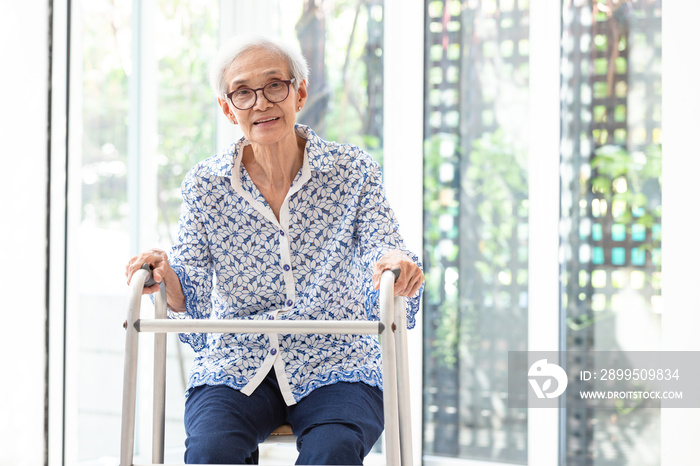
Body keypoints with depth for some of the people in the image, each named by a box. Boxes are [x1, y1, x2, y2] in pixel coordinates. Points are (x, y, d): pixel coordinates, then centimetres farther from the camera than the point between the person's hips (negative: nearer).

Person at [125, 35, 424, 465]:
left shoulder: (353, 172, 1)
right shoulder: (205, 185, 3)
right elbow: (196, 322, 0)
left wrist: (397, 270, -30)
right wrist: (169, 282, -22)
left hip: (334, 370, -1)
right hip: (235, 370, 1)